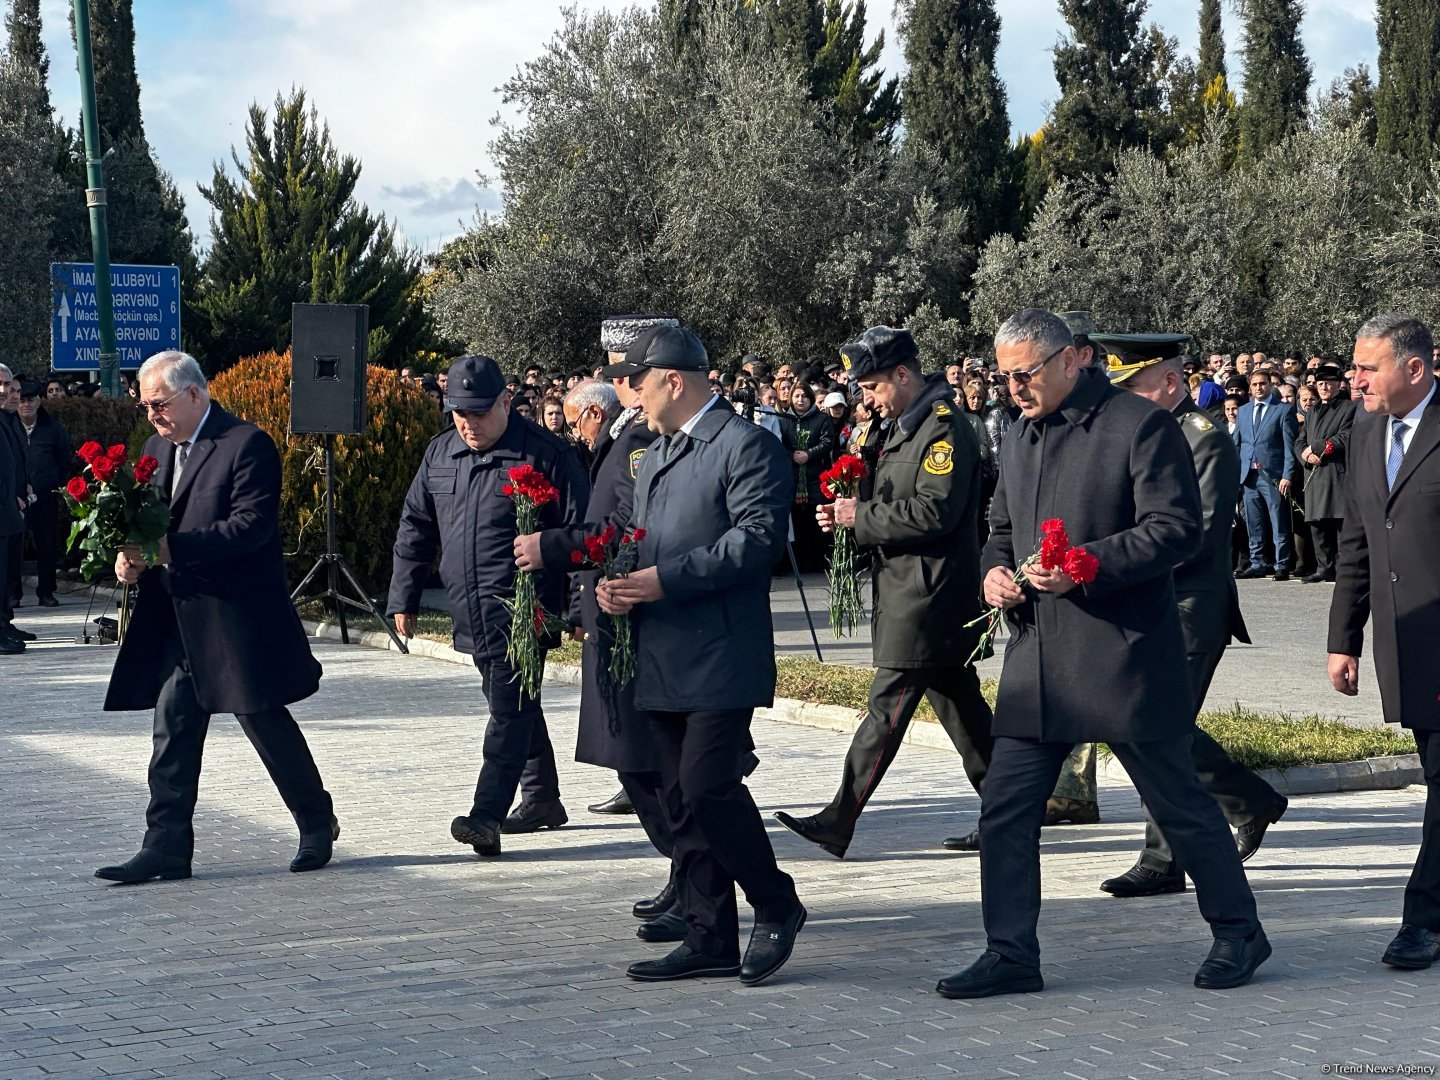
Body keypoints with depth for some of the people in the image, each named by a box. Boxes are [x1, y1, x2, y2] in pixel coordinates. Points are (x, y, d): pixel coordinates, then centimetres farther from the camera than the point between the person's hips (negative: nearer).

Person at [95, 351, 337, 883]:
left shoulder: (247, 444, -11)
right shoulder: (157, 448, 14)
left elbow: (252, 524, -21)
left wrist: (172, 548, -26)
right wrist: (133, 557, -5)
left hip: (237, 615, -7)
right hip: (177, 617, 7)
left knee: (265, 720, 3)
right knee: (173, 728, 3)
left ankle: (318, 824, 21)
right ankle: (167, 846, 5)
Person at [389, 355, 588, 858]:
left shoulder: (544, 453, -9)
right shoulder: (440, 454, 10)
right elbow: (415, 527, 18)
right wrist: (404, 599, 14)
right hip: (472, 612, 7)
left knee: (508, 709, -13)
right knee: (514, 705, 16)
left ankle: (487, 815, -19)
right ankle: (542, 798, 28)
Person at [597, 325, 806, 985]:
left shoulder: (746, 446, -8)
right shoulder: (655, 458, 22)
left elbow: (757, 538, -18)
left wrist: (667, 579, -20)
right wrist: (619, 585, 5)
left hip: (722, 654, -9)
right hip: (664, 659, 9)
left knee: (707, 787, -15)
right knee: (681, 801, 8)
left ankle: (777, 905, 5)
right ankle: (710, 939, 14)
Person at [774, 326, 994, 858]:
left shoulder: (946, 429, -14)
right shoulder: (905, 428, 17)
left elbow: (935, 511, -24)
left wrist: (863, 515, -16)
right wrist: (847, 513, 5)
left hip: (928, 597, -10)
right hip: (909, 593, 10)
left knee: (887, 709, -8)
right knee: (960, 706, 12)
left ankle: (839, 822, -7)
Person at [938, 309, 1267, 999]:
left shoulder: (1139, 425, -9)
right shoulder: (1021, 435, 15)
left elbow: (1176, 528, -14)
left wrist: (1085, 567, -23)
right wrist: (995, 569, 4)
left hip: (1125, 656, -7)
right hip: (1037, 654, 7)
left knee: (1178, 802, 5)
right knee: (1005, 809, 2)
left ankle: (1238, 933, 21)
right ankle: (1010, 955, 10)